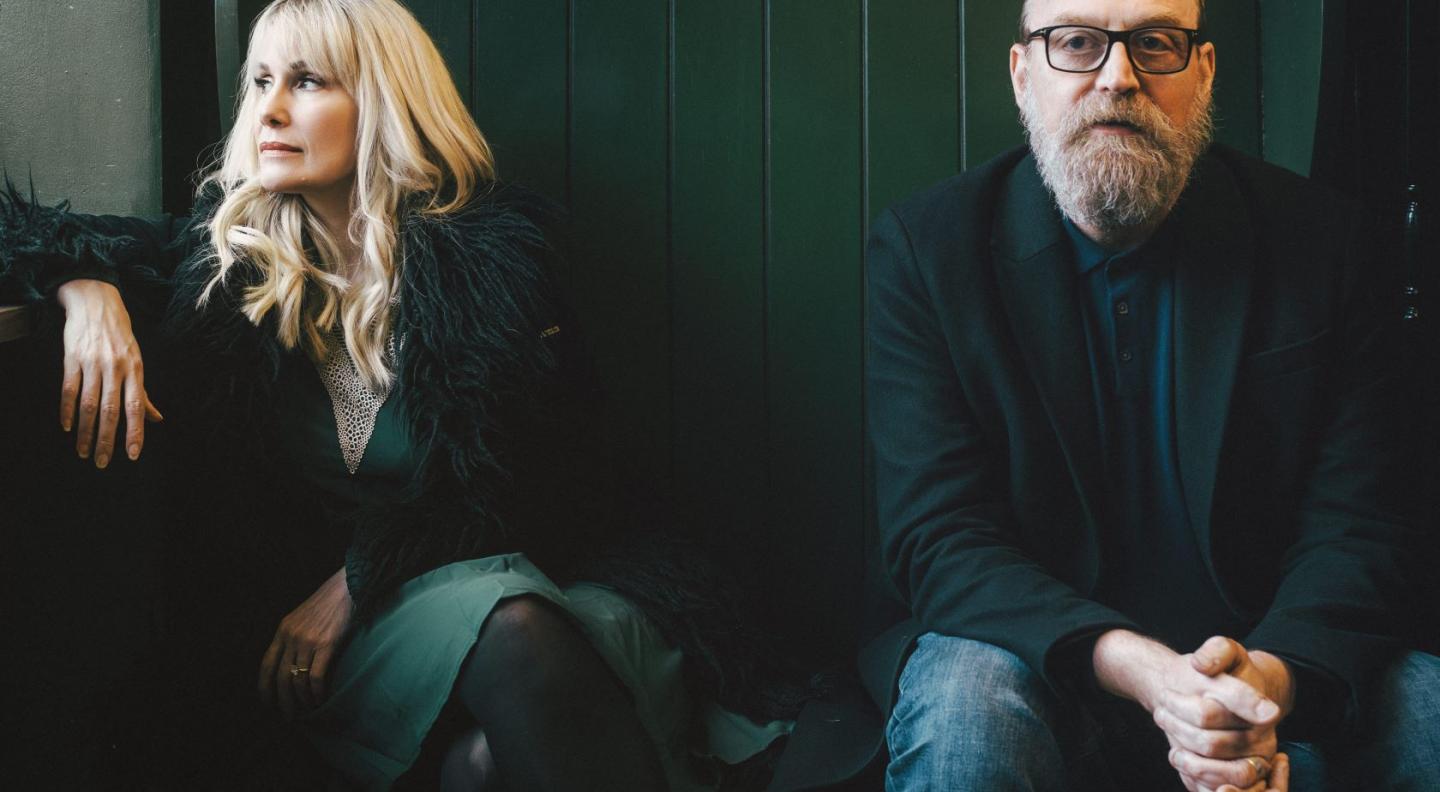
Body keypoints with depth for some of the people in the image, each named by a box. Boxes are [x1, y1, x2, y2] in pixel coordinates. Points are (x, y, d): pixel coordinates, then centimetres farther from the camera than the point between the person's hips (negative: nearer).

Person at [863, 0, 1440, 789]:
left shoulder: (1318, 241, -1)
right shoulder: (921, 250, -6)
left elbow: (1355, 524, -4)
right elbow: (938, 538, -12)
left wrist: (1272, 679, -27)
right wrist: (1138, 670, -29)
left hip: (1274, 667, 2)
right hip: (1046, 673, -2)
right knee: (960, 714, -32)